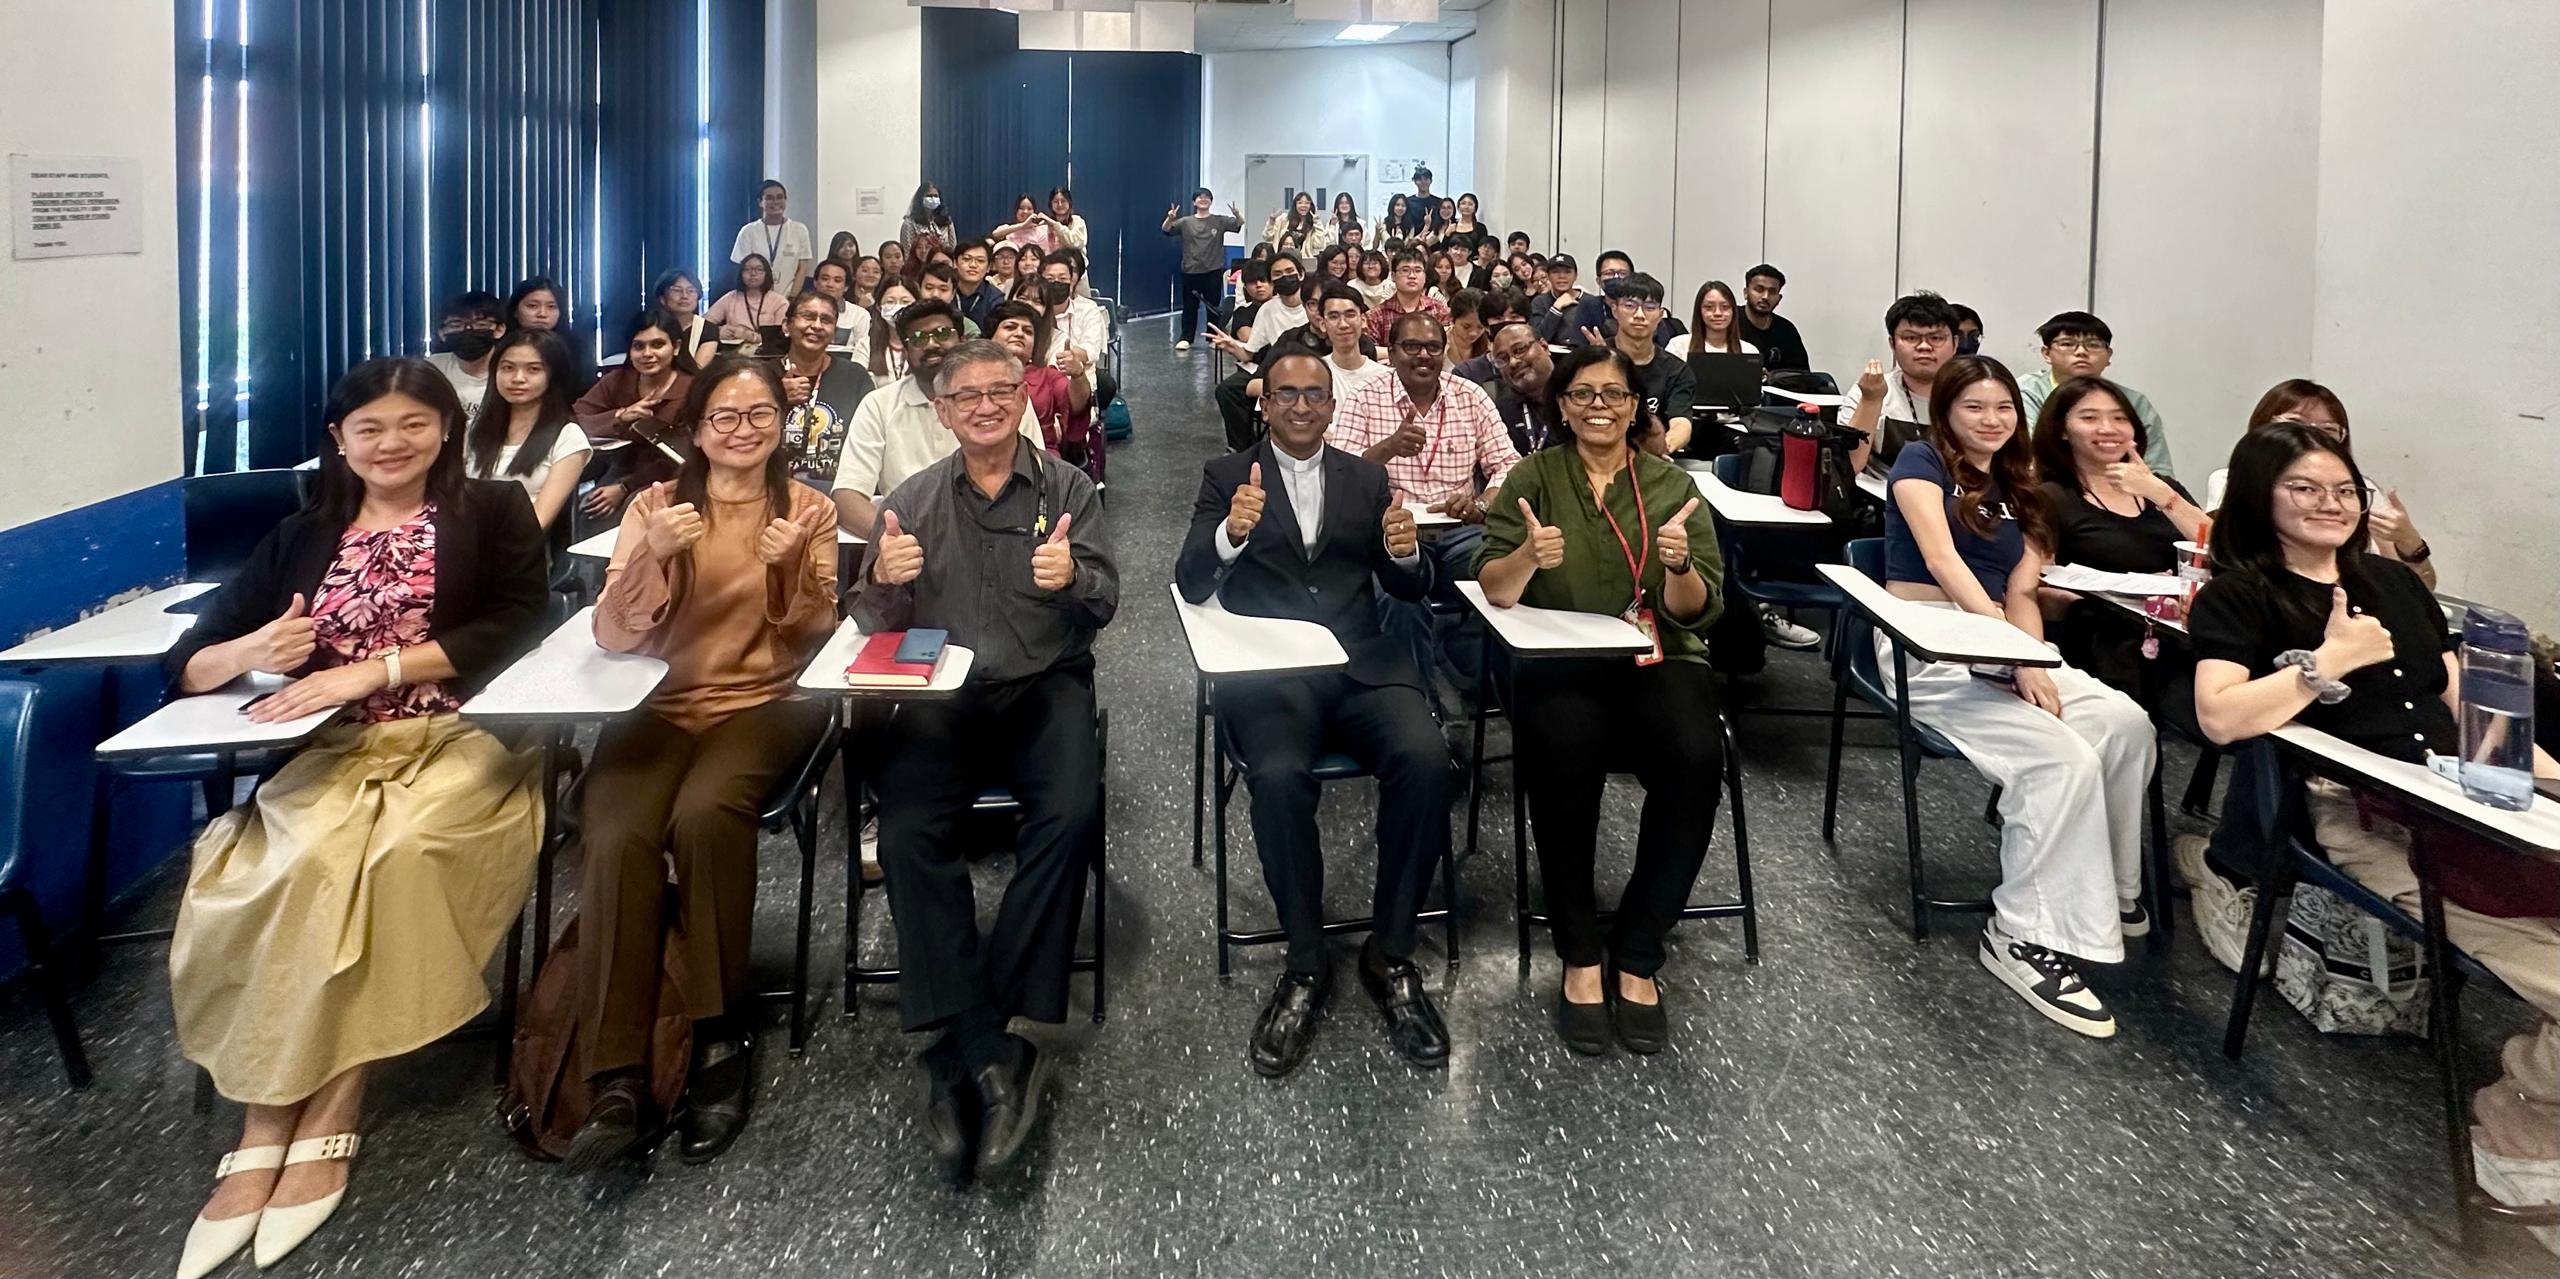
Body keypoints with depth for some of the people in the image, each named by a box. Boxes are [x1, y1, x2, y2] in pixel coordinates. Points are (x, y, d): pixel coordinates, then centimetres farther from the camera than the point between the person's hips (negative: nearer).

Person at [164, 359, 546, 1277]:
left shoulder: (493, 512, 10)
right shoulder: (300, 537, 19)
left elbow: (515, 630, -6)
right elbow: (186, 668, 14)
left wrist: (373, 668, -14)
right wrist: (250, 652, -10)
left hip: (462, 744, -3)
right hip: (329, 753, 3)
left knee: (379, 862, -33)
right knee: (284, 867, -29)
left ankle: (325, 1115, -22)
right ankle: (272, 1124, -23)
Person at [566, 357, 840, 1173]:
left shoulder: (807, 508, 7)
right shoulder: (657, 503, 9)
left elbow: (812, 638, 0)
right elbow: (614, 637, -1)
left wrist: (791, 562, -17)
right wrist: (652, 555, -18)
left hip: (765, 702, -1)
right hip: (660, 702, 1)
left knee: (705, 815, -34)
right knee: (617, 837, -30)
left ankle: (722, 1038, -19)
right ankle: (617, 1081, -26)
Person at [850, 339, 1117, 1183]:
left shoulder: (1068, 489, 8)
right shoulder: (911, 501, 12)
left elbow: (1103, 607, -1)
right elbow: (877, 626, 8)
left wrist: (1071, 580, -25)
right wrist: (884, 582, -16)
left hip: (1044, 685, -1)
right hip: (942, 692, 1)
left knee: (1072, 812, -31)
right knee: (908, 827, -29)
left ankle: (962, 1051, -22)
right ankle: (993, 1055, -24)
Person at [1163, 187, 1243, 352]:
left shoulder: (1219, 221, 3)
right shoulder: (1186, 222, 2)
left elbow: (1240, 224, -4)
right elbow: (1166, 230, -4)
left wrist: (1236, 214, -27)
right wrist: (1170, 219, -27)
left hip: (1213, 271, 0)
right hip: (1190, 271, 0)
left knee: (1213, 306, 6)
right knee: (1190, 306, 3)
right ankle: (1185, 338, 7)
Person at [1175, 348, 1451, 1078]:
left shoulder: (1366, 478, 17)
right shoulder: (1228, 476, 10)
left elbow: (1408, 589, 14)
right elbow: (1191, 586, -1)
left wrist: (1406, 552, -10)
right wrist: (1232, 531, -23)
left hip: (1360, 664, 2)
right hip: (1268, 672, -2)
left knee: (1425, 760, -28)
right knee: (1278, 776, -33)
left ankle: (1390, 955, -11)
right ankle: (1306, 966, -13)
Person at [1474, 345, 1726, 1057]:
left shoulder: (1671, 485, 10)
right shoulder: (1534, 477, 7)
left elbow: (1695, 612, 2)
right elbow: (1494, 591, -3)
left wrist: (1679, 566, -20)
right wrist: (1528, 556, -25)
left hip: (1658, 660, 2)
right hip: (1560, 663, -1)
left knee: (1696, 758, -31)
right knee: (1565, 753, -35)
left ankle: (1637, 958, -14)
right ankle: (1580, 957, -18)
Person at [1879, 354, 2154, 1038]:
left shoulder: (2019, 488, 20)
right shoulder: (1921, 461, -1)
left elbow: (2020, 592, 11)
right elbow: (1943, 560, -14)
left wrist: (2035, 659, -11)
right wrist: (2015, 656, -23)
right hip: (1924, 651, -6)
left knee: (2126, 722, -19)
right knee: (2062, 756, -27)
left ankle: (2113, 892, -3)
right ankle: (2026, 935, -21)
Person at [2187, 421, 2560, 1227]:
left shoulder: (2393, 582, 26)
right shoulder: (2237, 596, 5)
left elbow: (2465, 704, 24)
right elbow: (2219, 717, -11)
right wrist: (2329, 661, -7)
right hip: (2360, 816, -7)